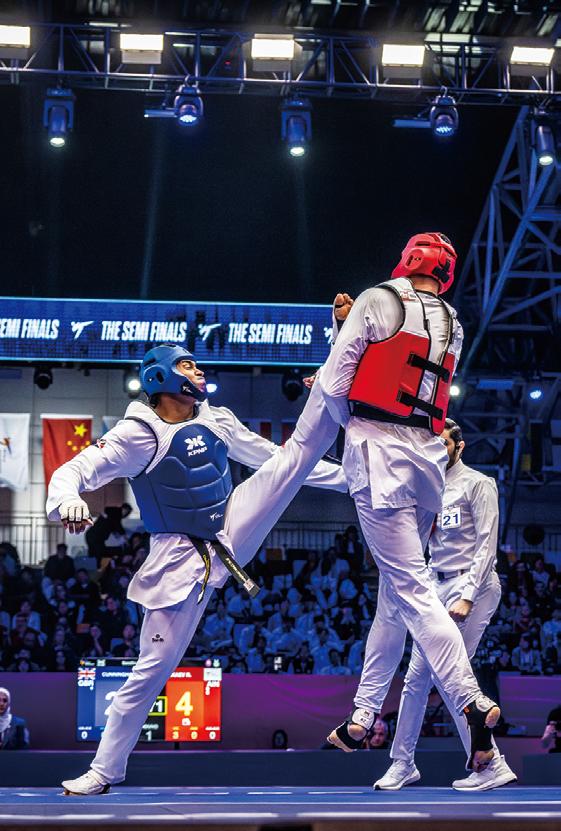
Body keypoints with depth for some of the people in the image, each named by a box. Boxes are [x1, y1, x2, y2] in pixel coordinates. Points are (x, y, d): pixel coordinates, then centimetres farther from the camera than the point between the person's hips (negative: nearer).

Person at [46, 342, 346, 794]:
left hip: (233, 530, 5)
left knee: (305, 443, -2)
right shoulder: (139, 434, -13)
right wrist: (67, 500, -45)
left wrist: (348, 478, 18)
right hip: (182, 559, -5)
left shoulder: (217, 420, 4)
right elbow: (72, 471, -20)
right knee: (155, 666, -4)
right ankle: (105, 769, 8)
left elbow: (278, 458, 16)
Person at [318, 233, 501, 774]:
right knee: (395, 588, 15)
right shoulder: (452, 325, 14)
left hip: (379, 451, -6)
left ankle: (472, 703, -24)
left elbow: (333, 385, -5)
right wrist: (351, 322, 28)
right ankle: (363, 714, 21)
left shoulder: (379, 301, -4)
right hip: (428, 456, 6)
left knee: (411, 588, -11)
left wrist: (351, 424, 15)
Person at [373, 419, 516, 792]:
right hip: (439, 587, 8)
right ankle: (403, 764, 19)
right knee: (417, 676, 8)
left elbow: (487, 545, -13)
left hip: (472, 586, -8)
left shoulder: (477, 484, -5)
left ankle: (491, 767, -10)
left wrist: (467, 596, -20)